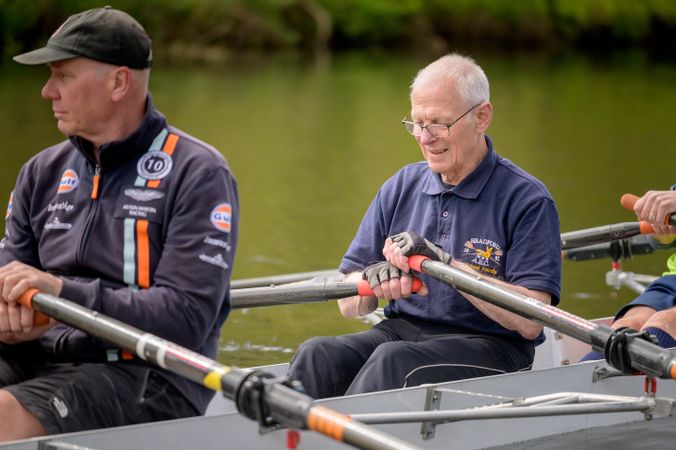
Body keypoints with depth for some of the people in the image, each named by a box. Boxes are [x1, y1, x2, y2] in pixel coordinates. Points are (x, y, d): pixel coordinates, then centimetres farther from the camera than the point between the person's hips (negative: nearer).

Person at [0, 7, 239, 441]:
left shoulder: (198, 174, -4)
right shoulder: (43, 173, 16)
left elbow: (187, 316, -14)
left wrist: (64, 292, -23)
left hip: (150, 377, -6)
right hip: (45, 358, 6)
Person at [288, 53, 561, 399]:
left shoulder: (526, 199, -6)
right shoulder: (401, 187, 11)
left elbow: (530, 322, -16)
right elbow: (348, 305, 9)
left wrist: (446, 263, -21)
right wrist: (374, 282, -16)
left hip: (488, 345, -5)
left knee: (393, 360, -34)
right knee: (317, 354, -24)